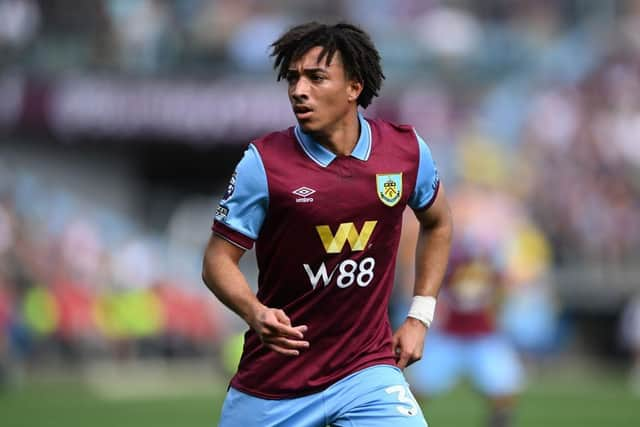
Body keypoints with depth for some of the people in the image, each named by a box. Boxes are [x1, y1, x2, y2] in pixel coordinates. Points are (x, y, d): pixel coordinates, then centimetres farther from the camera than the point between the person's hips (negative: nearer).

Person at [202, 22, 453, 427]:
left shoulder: (408, 150, -3)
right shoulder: (264, 161, -12)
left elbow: (437, 222, 17)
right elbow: (218, 258, -7)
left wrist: (420, 316, 10)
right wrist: (255, 313, -27)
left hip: (368, 367, 1)